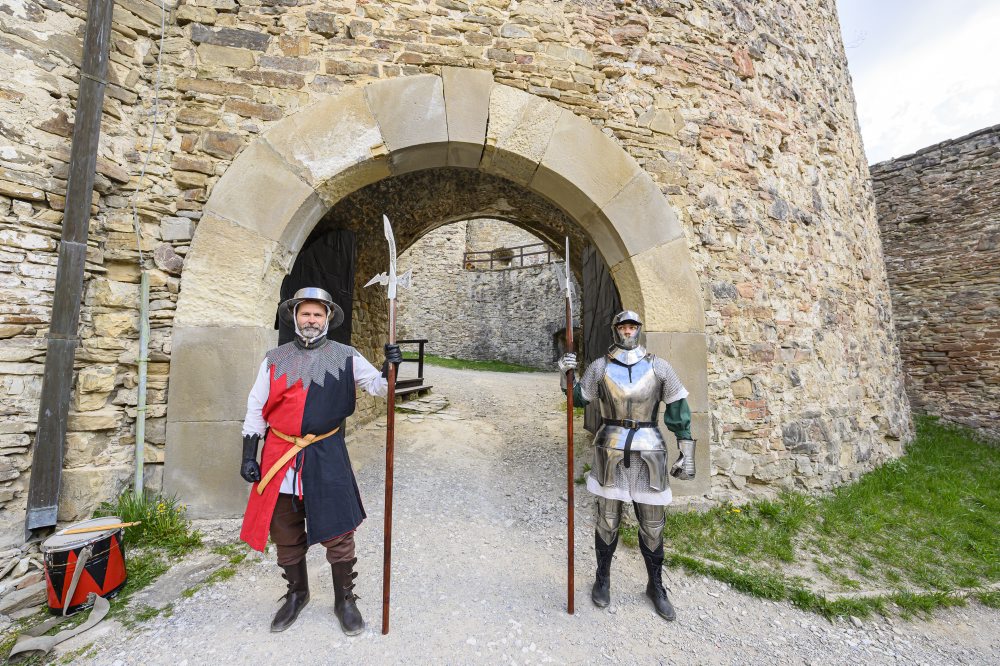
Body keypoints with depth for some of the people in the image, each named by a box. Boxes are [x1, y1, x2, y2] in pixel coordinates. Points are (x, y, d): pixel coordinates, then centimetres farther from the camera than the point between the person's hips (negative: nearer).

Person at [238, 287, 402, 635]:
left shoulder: (345, 357, -1)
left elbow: (379, 386, -3)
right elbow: (256, 409, 8)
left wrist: (389, 367, -24)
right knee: (286, 534, 17)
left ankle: (345, 600, 28)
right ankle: (296, 594, 42)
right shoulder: (275, 359, 5)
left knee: (338, 531, 5)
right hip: (280, 457, 2)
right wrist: (248, 455, 5)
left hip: (327, 456, -2)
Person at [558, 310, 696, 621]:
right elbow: (578, 398, 7)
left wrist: (687, 454, 1)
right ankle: (603, 578, 36)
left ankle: (656, 586, 37)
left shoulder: (659, 367, -3)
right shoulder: (600, 366, -3)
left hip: (648, 453, 1)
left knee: (652, 525, 13)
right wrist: (566, 374, -11)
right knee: (607, 521, 12)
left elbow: (679, 411, 2)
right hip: (610, 451, 0)